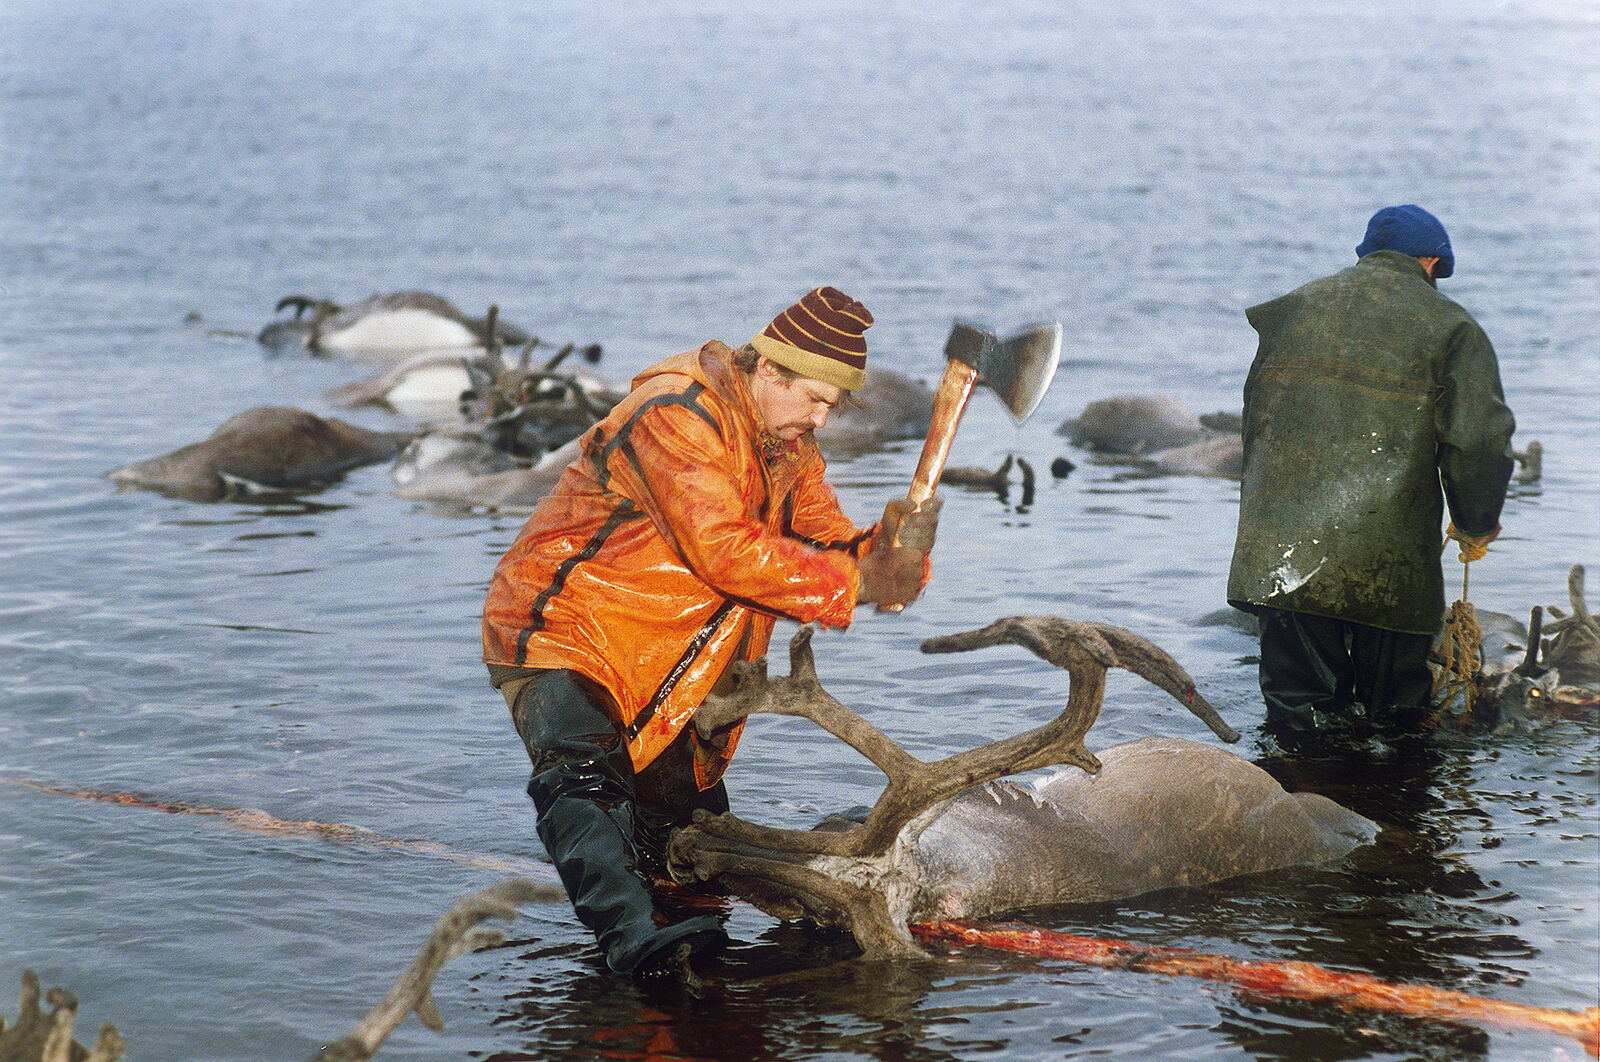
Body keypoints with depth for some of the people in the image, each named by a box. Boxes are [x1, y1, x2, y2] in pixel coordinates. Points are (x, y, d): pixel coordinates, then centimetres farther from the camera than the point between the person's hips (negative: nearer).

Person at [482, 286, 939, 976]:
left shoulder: (788, 448, 8)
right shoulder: (676, 416, -21)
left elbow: (830, 543, 2)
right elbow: (722, 550, -29)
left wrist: (892, 555, -22)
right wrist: (855, 583, -26)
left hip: (650, 661, 9)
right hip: (558, 629, -9)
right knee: (582, 777, -34)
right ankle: (629, 934, -50)